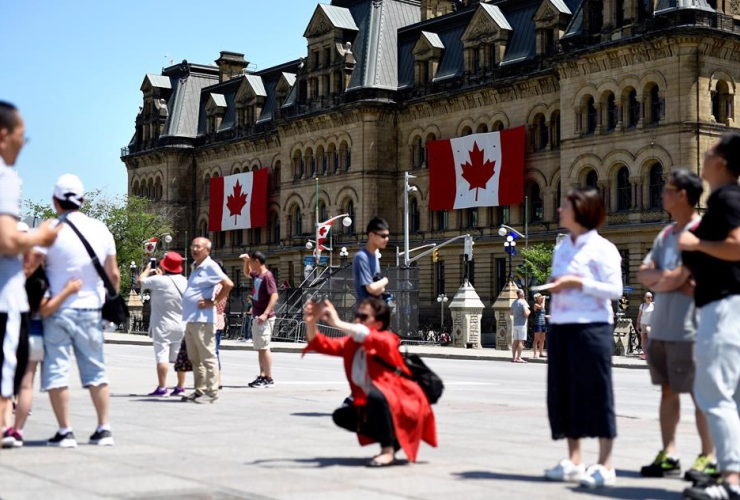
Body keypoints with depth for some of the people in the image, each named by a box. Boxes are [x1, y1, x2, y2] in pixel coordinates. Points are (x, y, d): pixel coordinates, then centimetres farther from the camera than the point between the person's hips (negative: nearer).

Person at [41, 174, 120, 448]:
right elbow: (113, 275, 7)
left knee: (56, 371, 3)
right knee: (95, 370, 12)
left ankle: (65, 431, 1)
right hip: (91, 310, 4)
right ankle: (104, 428, 12)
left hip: (58, 310, -4)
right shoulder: (101, 230, 2)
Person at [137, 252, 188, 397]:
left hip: (163, 325, -6)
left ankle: (162, 388, -8)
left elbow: (140, 281, 0)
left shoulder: (159, 280, -15)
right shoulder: (184, 281, 3)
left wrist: (147, 269, 16)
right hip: (181, 325, 6)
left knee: (162, 356, -6)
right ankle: (180, 387, 16)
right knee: (179, 357, 11)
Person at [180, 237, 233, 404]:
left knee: (207, 357, -6)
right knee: (194, 358, 13)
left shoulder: (210, 266, -8)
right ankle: (199, 390, 19)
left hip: (202, 320, -10)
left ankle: (211, 392, -3)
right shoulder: (196, 268, 19)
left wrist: (213, 302, -15)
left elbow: (228, 284, -19)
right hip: (190, 320, 10)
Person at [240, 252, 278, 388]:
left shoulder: (267, 276, -14)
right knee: (259, 348, 11)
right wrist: (246, 261, 17)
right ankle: (262, 376, 16)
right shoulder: (256, 275, 12)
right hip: (256, 317, 9)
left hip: (265, 318, -9)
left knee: (264, 347, -8)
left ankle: (269, 379, -5)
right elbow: (247, 273, 36)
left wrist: (266, 313, -29)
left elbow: (275, 296, -22)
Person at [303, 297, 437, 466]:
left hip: (406, 407, -9)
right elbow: (322, 345, -2)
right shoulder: (351, 344, 5)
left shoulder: (387, 341, -16)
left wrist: (338, 324, -42)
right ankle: (394, 439, 6)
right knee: (341, 416, 3)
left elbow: (371, 339, -39)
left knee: (375, 394, -36)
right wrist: (311, 323, -20)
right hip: (378, 407, 9)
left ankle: (388, 451, -21)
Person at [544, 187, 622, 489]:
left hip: (591, 327, -8)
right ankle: (574, 461, 16)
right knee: (564, 392, 8)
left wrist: (577, 283, -17)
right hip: (560, 326, 8)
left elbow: (614, 289, -12)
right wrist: (555, 286, 5)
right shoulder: (561, 249, 18)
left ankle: (605, 466, 0)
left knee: (595, 391, -5)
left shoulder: (602, 249, -5)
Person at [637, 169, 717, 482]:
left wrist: (657, 280, -4)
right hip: (661, 326, 8)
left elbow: (677, 277, -20)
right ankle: (668, 455, 15)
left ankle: (709, 458, 5)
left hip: (689, 327, -8)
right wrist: (670, 280, -9)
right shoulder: (666, 234, 15)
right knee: (668, 390, 10)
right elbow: (643, 274, 7)